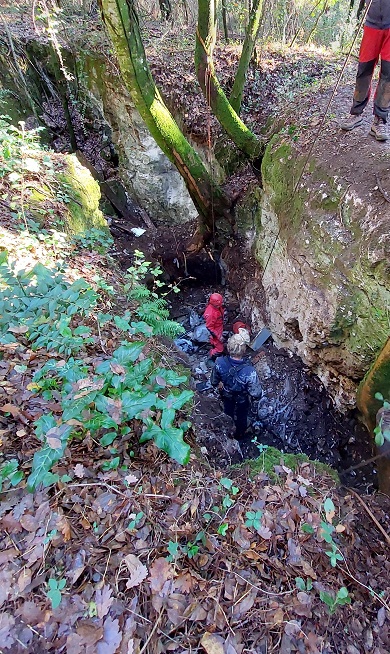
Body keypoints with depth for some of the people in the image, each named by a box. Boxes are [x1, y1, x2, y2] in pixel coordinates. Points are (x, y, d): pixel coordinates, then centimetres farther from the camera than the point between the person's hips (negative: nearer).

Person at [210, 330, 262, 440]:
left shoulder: (220, 363, -35)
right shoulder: (249, 371, -45)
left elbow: (214, 382, -15)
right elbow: (256, 394, -30)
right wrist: (258, 396, -5)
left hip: (226, 396, 2)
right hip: (242, 400, -2)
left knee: (228, 413, 35)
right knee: (241, 417, 31)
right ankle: (239, 434, 61)